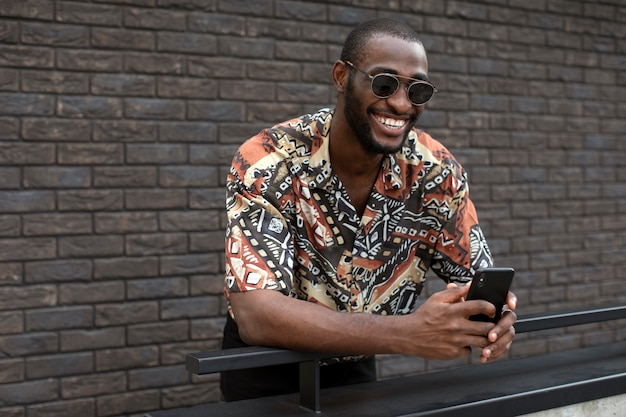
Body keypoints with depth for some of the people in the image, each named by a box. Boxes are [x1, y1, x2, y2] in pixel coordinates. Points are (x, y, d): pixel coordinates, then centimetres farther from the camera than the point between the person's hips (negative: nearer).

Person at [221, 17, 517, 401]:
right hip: (266, 371, -4)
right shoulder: (267, 165, -24)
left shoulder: (436, 172, -13)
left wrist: (493, 313, -29)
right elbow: (255, 315, -32)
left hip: (356, 368, 5)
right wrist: (409, 333, -43)